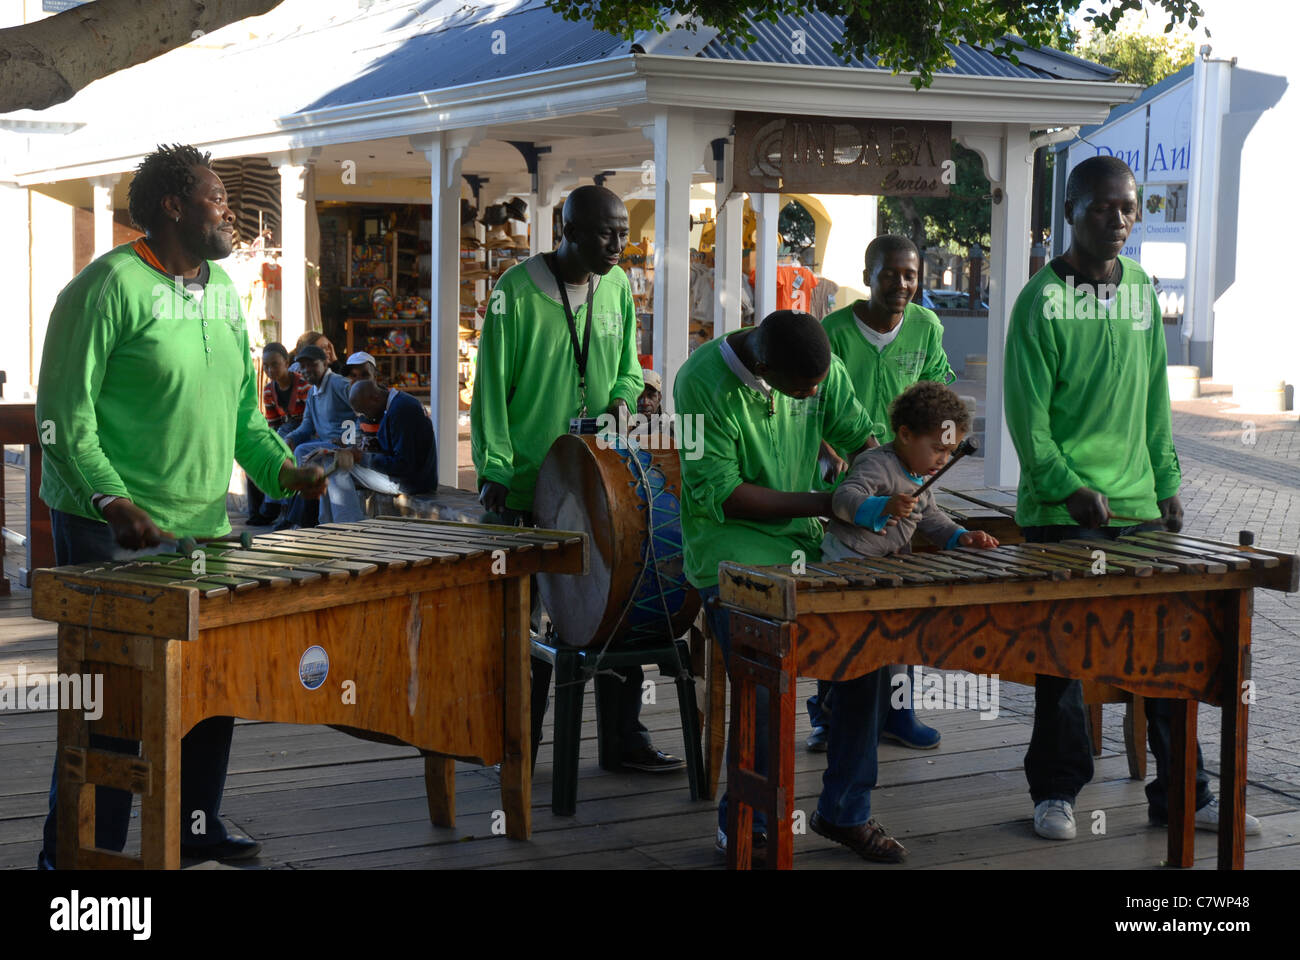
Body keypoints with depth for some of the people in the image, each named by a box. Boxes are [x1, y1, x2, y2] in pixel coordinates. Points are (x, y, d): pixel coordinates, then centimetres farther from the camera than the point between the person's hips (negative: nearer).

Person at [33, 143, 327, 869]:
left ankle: (196, 827, 30)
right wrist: (111, 501, -24)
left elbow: (241, 402, 21)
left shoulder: (222, 288, 13)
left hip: (204, 528, 8)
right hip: (116, 535, -8)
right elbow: (65, 409, -15)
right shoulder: (110, 284, -12)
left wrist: (279, 467, 6)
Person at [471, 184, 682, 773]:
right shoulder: (518, 289, -10)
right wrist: (493, 470, -14)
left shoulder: (617, 287, 7)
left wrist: (620, 398, -5)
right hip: (526, 484, -5)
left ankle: (626, 735, 14)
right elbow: (490, 385, -9)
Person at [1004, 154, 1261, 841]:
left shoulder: (1142, 289, 10)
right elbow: (1026, 413, -10)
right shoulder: (1041, 300, -7)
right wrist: (1069, 488, -20)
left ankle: (1182, 796, 17)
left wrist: (1167, 484, 10)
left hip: (1138, 507, 5)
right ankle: (1056, 791, 18)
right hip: (1062, 515, -5)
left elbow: (1156, 399, 15)